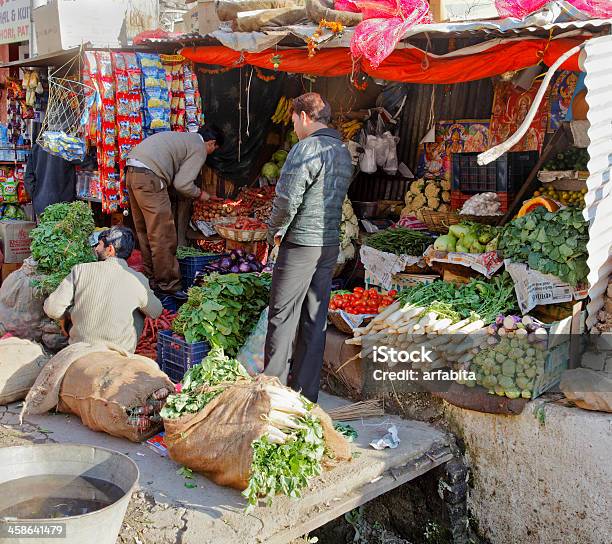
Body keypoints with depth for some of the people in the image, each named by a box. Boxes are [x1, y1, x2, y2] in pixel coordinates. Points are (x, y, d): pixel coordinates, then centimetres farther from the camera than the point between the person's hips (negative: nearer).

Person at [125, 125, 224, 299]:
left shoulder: (182, 137, 27)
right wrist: (200, 194, 9)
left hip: (132, 173, 10)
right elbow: (182, 184, -9)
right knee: (162, 236, -5)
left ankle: (152, 277, 25)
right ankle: (168, 285, 0)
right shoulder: (199, 149, 0)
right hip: (149, 178, -10)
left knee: (145, 232, 16)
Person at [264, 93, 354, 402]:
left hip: (300, 245, -8)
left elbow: (287, 200, -19)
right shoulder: (344, 152, 11)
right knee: (315, 319, 12)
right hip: (330, 244, 8)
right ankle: (306, 391, 19)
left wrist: (275, 232, -3)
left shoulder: (306, 149, -15)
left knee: (283, 318, 3)